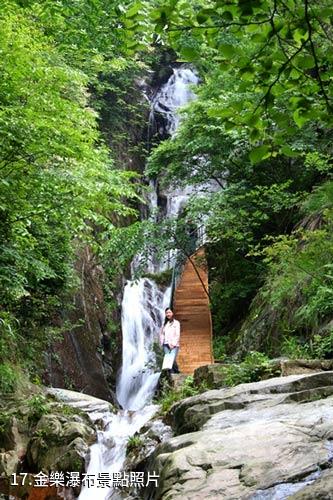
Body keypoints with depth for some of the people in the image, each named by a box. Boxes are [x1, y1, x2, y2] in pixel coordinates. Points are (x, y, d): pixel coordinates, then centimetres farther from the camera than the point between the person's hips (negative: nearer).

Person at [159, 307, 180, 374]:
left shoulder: (176, 323, 6)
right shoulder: (164, 324, 16)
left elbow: (177, 335, 0)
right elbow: (161, 333, 16)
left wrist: (173, 344, -9)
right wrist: (161, 342, 1)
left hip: (174, 345, -3)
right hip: (166, 344, 3)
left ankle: (177, 372, 0)